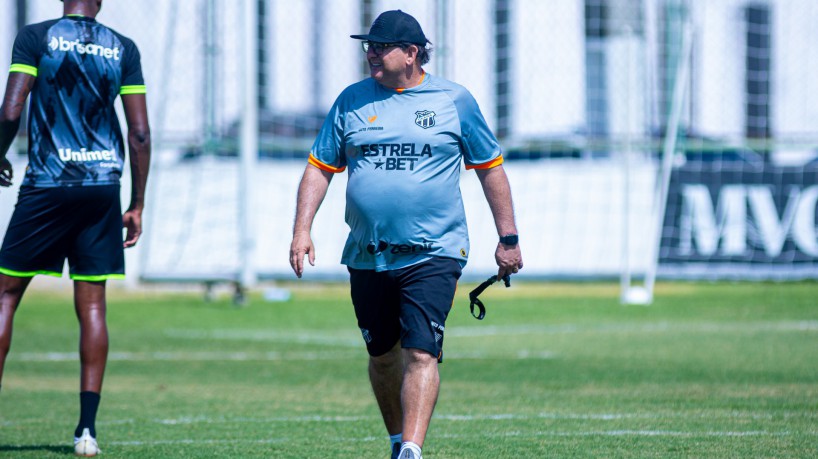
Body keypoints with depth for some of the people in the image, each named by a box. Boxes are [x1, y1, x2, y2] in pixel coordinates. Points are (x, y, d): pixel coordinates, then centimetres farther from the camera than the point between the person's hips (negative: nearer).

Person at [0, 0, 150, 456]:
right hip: (103, 186, 2)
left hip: (47, 181, -2)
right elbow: (140, 134, 4)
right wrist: (137, 205, 10)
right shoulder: (123, 49, 6)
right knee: (92, 304, 4)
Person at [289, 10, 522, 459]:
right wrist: (302, 229, -1)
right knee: (382, 355, 13)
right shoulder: (351, 101, 7)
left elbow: (490, 168, 9)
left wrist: (508, 239, 7)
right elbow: (320, 167, 11)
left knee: (421, 353, -17)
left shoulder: (454, 100, 2)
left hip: (433, 255, -4)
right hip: (367, 256, 4)